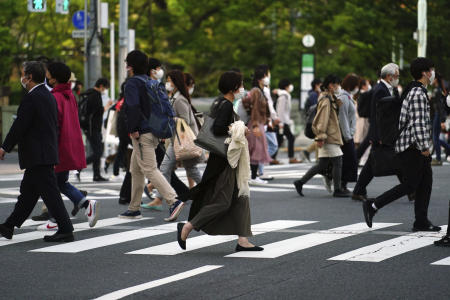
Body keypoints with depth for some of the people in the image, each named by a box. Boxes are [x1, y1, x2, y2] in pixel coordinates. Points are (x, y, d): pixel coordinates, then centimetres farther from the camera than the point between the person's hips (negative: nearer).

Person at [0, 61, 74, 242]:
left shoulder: (32, 98, -16)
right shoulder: (48, 96, 13)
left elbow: (19, 126, -16)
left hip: (38, 156, -10)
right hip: (47, 152, 10)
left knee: (50, 192, -8)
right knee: (27, 191, 14)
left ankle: (66, 230, -8)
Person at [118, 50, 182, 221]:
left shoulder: (132, 84, -10)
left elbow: (133, 107, -24)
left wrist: (133, 129, -17)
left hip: (142, 134, -9)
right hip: (154, 132, 9)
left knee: (149, 169, -11)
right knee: (136, 169, 17)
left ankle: (173, 201, -20)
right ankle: (134, 209, 21)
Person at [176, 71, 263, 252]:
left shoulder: (218, 103, 12)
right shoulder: (226, 105, -17)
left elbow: (212, 127, 16)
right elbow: (218, 129, -26)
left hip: (228, 159, 10)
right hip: (224, 160, -10)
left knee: (241, 198, 9)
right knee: (222, 201, -6)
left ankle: (243, 241, 9)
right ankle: (187, 227, 2)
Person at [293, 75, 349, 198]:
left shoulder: (331, 99, 18)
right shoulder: (326, 100, -14)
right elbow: (322, 119, -19)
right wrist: (321, 136, -22)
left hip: (330, 136, 10)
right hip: (330, 137, -10)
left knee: (322, 165, 10)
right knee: (337, 162, -4)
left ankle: (300, 182, 13)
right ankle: (337, 190, 2)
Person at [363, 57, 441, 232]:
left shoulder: (417, 92, 18)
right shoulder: (418, 95, -16)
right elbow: (418, 123, -22)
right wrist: (424, 147, -20)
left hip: (415, 147, 10)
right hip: (411, 147, -10)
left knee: (426, 182, 7)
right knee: (409, 185, -8)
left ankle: (421, 222, 8)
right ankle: (373, 206, -3)